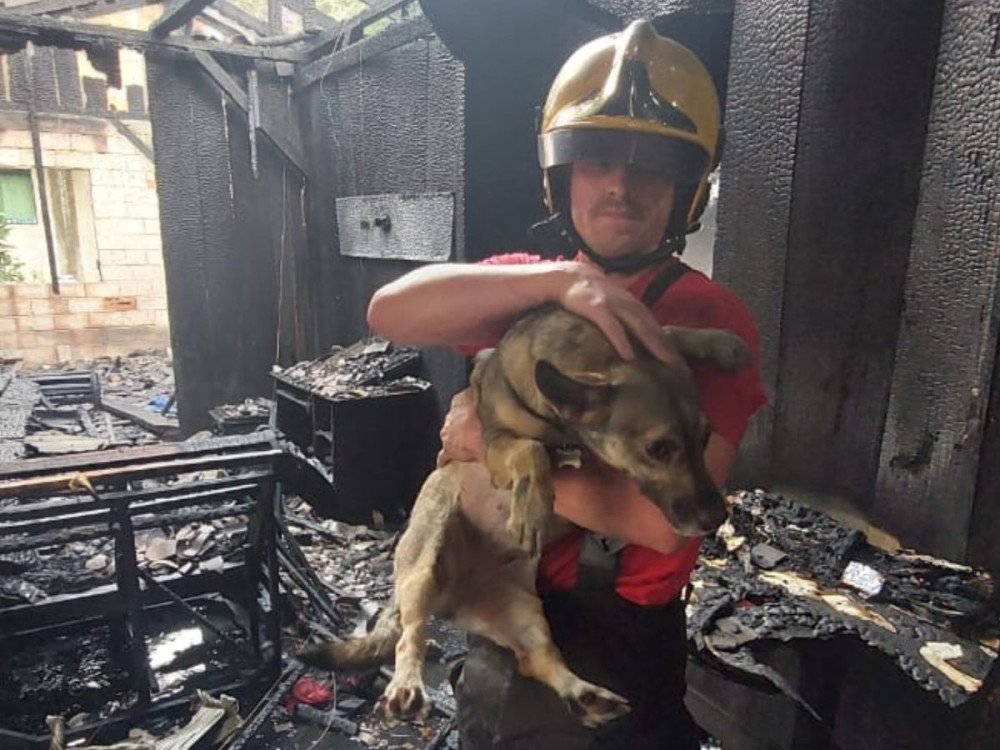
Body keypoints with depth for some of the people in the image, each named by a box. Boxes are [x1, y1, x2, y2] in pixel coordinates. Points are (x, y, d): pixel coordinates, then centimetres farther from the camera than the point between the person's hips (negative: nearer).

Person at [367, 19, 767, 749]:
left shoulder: (711, 318, -17)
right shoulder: (530, 288, -2)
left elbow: (662, 518, -27)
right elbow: (392, 312, -20)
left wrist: (497, 449, -21)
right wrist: (559, 279, -32)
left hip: (613, 652, -4)